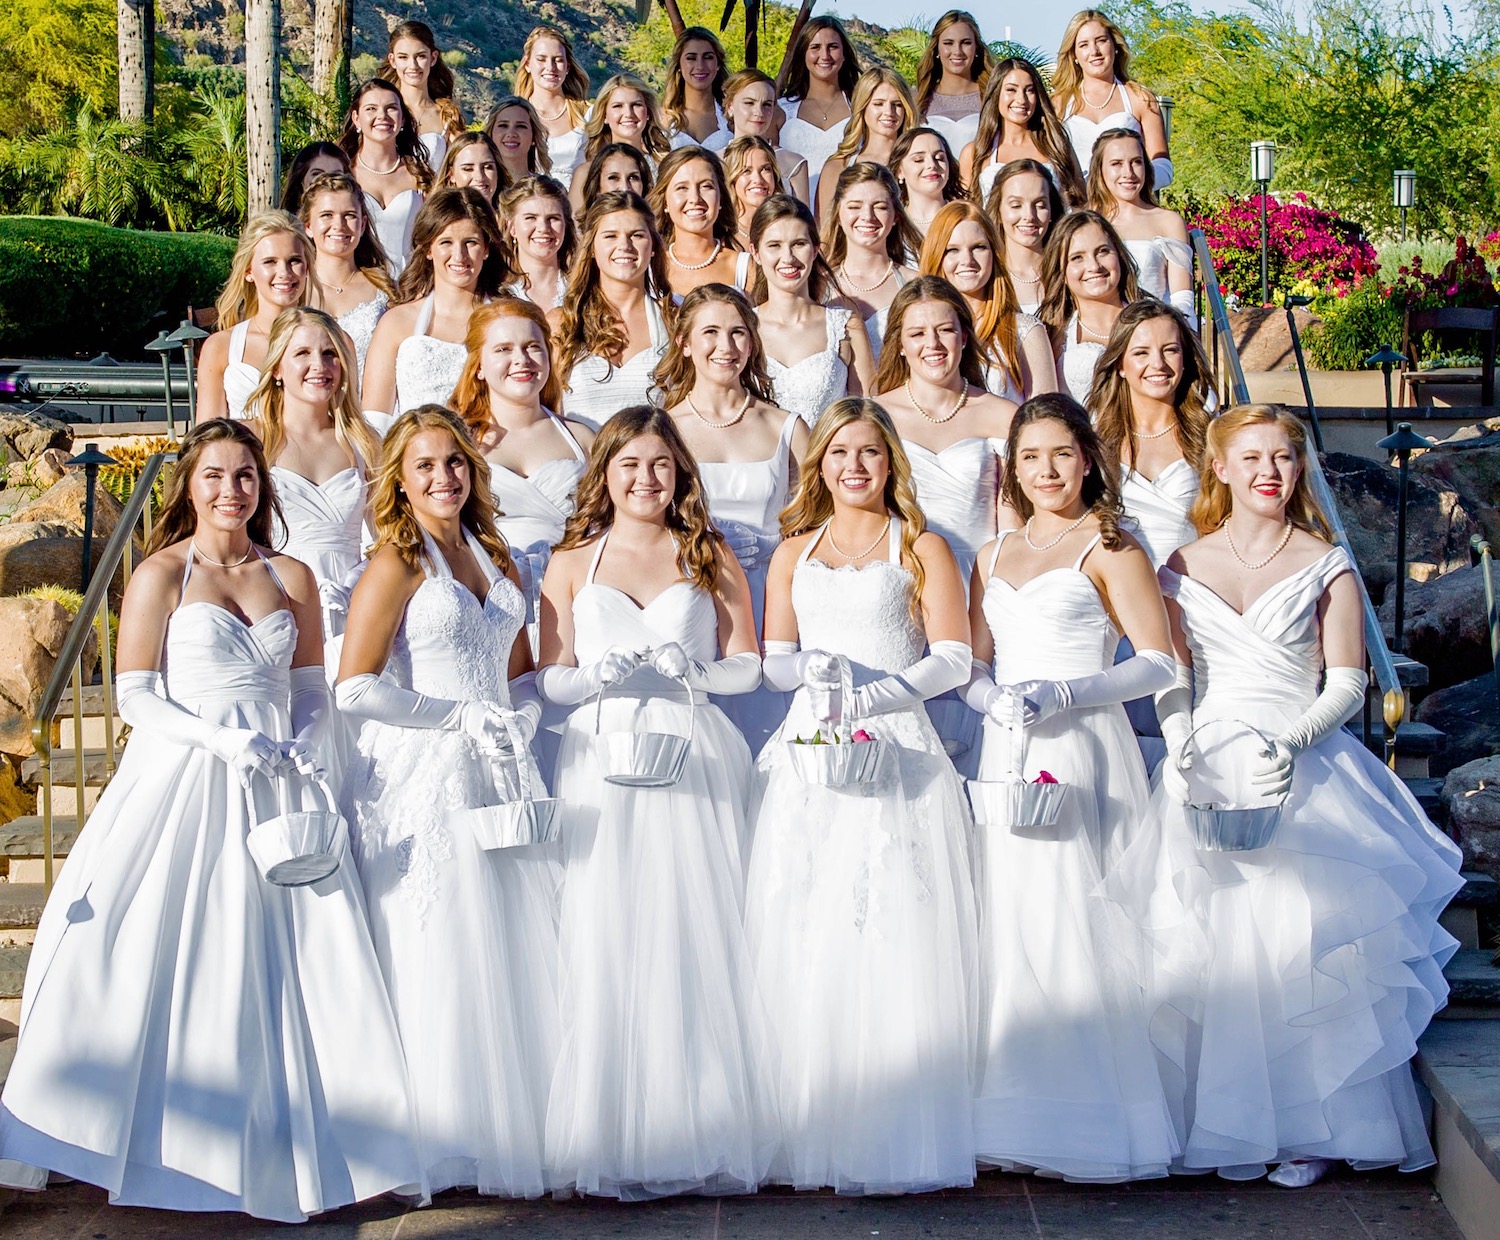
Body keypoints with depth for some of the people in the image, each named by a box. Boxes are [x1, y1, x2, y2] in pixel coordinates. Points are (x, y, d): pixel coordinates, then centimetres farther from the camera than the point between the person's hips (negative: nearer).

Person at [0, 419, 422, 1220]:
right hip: (183, 785, -3)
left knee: (289, 966, 1)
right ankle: (156, 1147, 11)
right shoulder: (161, 575, -1)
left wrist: (303, 743, -7)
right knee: (169, 963, -2)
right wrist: (223, 739, -16)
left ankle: (276, 1149, 10)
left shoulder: (290, 578, 10)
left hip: (275, 792, 3)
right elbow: (135, 695, -5)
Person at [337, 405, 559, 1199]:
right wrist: (460, 717, -12)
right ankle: (444, 1143, 5)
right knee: (437, 962, -4)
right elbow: (354, 688, -12)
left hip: (501, 776, 6)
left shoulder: (492, 557, 15)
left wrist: (516, 721, 1)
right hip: (422, 776, -6)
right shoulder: (398, 562, -5)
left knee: (517, 953, 5)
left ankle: (518, 1128, 13)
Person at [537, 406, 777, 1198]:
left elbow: (747, 667, 8)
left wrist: (688, 667, -10)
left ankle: (705, 1135, 0)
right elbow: (550, 679, 8)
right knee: (606, 943, -6)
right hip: (602, 763, 0)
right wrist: (600, 673, -11)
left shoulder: (710, 556, 13)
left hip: (696, 762, 0)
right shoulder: (572, 562, 14)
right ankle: (614, 1141, -1)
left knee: (698, 938, -6)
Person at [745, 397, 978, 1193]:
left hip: (896, 751, -3)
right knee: (800, 940, -4)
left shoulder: (921, 549, 9)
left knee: (892, 939, -9)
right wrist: (813, 668, -9)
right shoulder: (793, 553, 19)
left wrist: (872, 694, -14)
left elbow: (952, 659, 0)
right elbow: (773, 660, 14)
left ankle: (894, 1141, -5)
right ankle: (808, 1135, 0)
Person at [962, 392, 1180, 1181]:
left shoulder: (1107, 548, 1)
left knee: (1080, 924, -8)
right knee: (1010, 928, 2)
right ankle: (1020, 1121, 9)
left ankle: (1095, 1124, 0)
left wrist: (1063, 694, -16)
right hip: (1007, 758, 5)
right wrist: (994, 699, -6)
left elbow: (1158, 663, -6)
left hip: (1084, 755, -5)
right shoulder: (995, 556, 18)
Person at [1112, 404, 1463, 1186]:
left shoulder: (1326, 565, 7)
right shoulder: (1184, 564, 12)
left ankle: (1311, 1128, -2)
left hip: (1302, 768, -2)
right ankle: (1225, 1126, 4)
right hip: (1209, 771, 2)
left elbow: (1347, 683, 0)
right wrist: (1179, 749, -10)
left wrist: (1292, 742, -18)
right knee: (1206, 946, -5)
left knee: (1303, 944, -11)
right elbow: (1172, 674, 8)